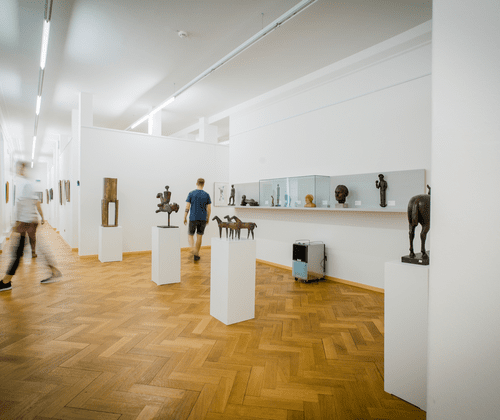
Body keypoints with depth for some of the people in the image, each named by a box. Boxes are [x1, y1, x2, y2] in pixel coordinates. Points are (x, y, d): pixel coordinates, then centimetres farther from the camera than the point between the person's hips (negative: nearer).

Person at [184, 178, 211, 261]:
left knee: (190, 235, 14)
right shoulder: (206, 195, -1)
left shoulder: (191, 194, -5)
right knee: (199, 237, 11)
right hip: (203, 219, 1)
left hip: (193, 219, -1)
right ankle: (196, 255, 15)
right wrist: (208, 218, 13)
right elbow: (209, 208, 0)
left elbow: (187, 207, -7)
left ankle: (193, 249, -12)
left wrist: (185, 218, 3)